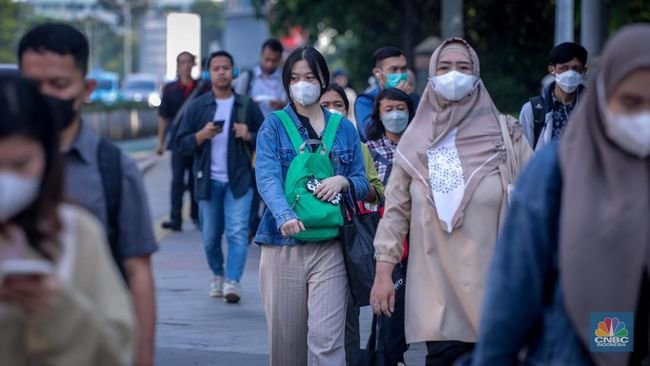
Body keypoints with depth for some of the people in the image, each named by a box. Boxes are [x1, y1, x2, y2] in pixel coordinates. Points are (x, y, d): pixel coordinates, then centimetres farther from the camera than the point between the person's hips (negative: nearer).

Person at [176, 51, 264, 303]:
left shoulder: (247, 106, 6)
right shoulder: (197, 107, 7)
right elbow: (182, 144, 4)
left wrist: (249, 136, -10)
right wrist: (202, 135, -14)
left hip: (239, 180, -1)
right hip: (208, 180, 1)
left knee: (237, 232, -12)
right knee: (210, 236, 7)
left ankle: (233, 282, -15)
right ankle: (217, 276, 28)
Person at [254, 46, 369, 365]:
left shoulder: (344, 129, 12)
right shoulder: (273, 126, 3)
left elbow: (362, 183, 14)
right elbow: (267, 179, -12)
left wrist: (343, 181, -10)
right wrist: (285, 215, -31)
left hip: (330, 247, 1)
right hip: (283, 245, -1)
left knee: (326, 338, -12)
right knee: (285, 338, 4)